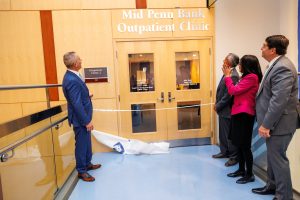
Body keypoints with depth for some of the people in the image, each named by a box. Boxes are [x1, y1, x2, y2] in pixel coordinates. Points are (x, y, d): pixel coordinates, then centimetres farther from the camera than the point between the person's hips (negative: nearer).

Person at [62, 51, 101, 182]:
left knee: (87, 142, 22)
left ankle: (87, 164, 40)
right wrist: (87, 121, -22)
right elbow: (77, 104, -27)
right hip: (80, 119, -10)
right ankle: (81, 171, 23)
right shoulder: (72, 80, -26)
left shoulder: (73, 76, 5)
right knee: (81, 144, 6)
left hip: (83, 117, 10)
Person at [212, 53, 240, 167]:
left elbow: (228, 95, -23)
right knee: (222, 132, 19)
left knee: (229, 134, 4)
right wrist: (217, 104, 9)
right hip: (222, 109, 10)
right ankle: (224, 152, 35)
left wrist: (218, 106, -14)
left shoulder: (233, 76, -21)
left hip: (227, 110, -10)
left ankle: (234, 157, 19)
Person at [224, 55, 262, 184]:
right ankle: (241, 170, 28)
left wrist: (227, 76, -5)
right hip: (239, 113, 10)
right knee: (239, 144, 16)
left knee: (245, 146, -2)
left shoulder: (252, 77, -14)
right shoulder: (248, 77, 18)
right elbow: (236, 91, 13)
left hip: (244, 114, -10)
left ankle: (249, 174, 11)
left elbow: (233, 90, -14)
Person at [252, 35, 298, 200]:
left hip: (279, 123, -10)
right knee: (272, 156, 21)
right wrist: (265, 122, 18)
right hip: (272, 121, 10)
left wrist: (266, 124, -23)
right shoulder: (276, 64, 11)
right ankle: (272, 186, 38)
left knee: (278, 158, 3)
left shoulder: (282, 67, -21)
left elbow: (279, 100, -27)